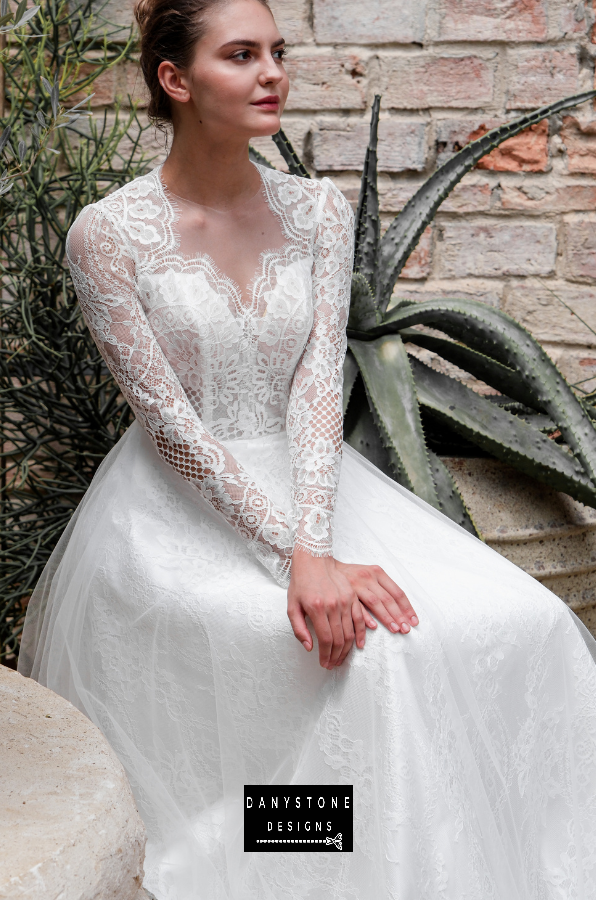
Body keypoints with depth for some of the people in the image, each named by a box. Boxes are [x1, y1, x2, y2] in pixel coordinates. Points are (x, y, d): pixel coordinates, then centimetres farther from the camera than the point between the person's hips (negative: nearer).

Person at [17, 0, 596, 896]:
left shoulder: (319, 210, 3)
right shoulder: (109, 234, -10)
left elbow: (319, 383, -7)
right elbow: (171, 423, -14)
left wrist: (313, 546, -23)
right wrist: (293, 556, -23)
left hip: (306, 480, 4)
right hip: (180, 502, -4)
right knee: (368, 650, -28)